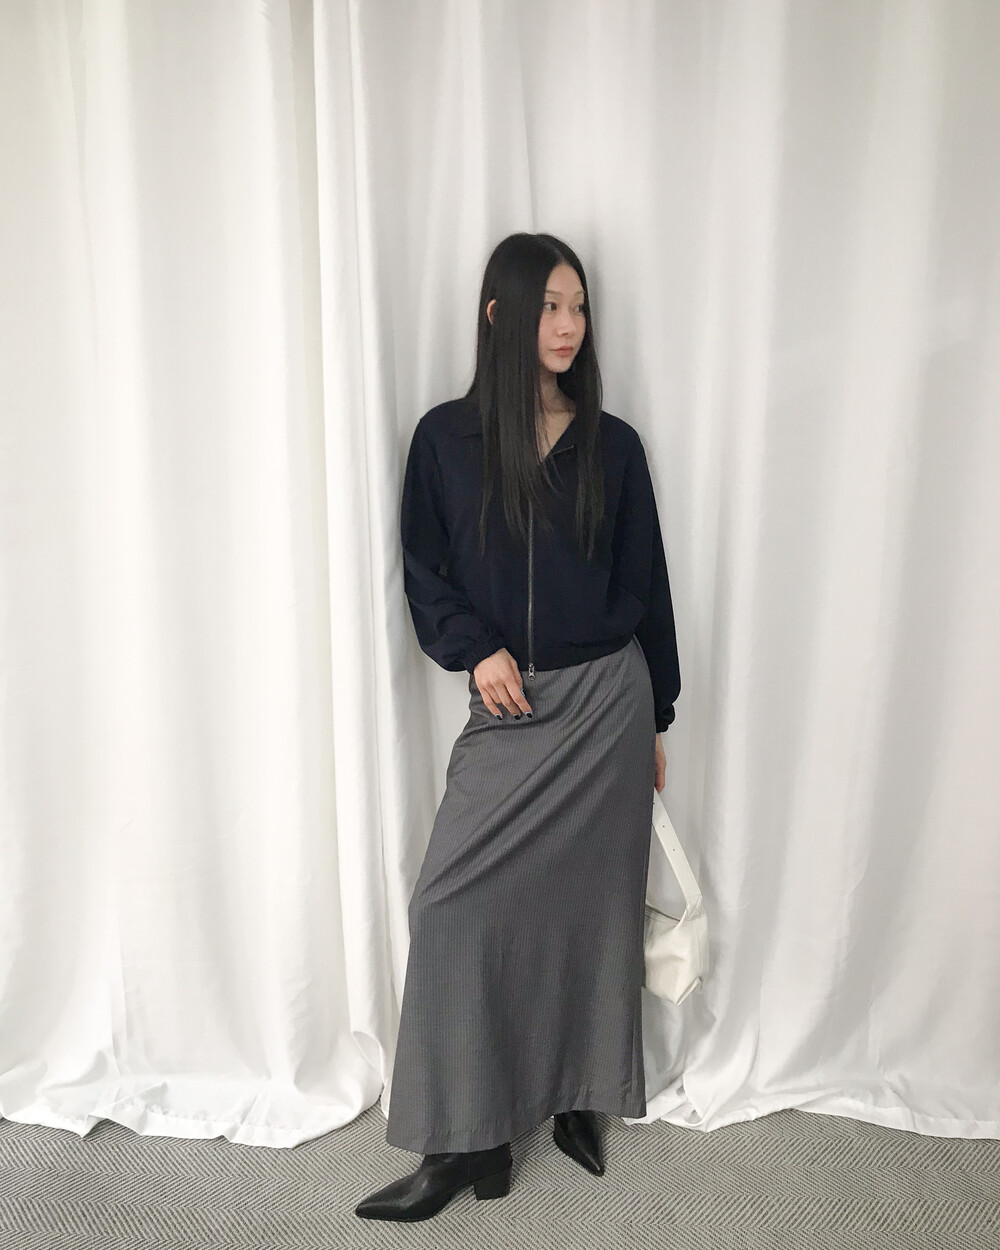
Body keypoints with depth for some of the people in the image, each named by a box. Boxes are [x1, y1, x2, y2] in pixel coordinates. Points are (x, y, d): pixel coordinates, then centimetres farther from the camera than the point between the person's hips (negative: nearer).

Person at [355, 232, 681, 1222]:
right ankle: (469, 1139, 14)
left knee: (591, 904, 8)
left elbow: (644, 584, 7)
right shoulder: (445, 437, 1)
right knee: (452, 906, -4)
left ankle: (577, 1099, 31)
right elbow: (423, 575, 4)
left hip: (605, 701, 1)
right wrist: (474, 651, -14)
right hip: (506, 707, 0)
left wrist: (653, 720, 9)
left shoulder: (611, 444, 3)